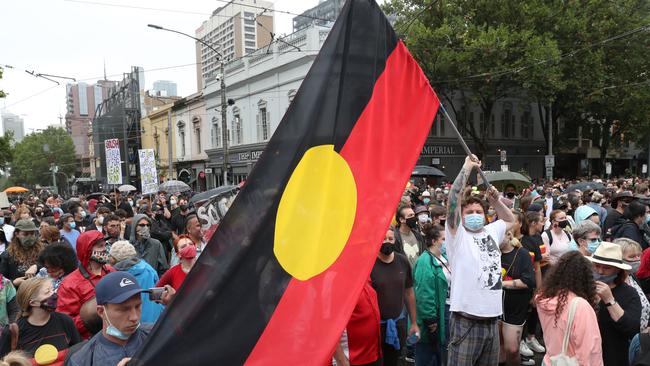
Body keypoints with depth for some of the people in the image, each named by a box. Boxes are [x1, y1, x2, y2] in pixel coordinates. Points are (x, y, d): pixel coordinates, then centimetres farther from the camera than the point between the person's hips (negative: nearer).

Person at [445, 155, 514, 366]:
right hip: (466, 321, -6)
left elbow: (510, 220, 33)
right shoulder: (457, 234, -4)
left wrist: (495, 201, 18)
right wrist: (468, 167, -9)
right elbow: (454, 199, -16)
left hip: (492, 319, 6)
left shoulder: (491, 232, 13)